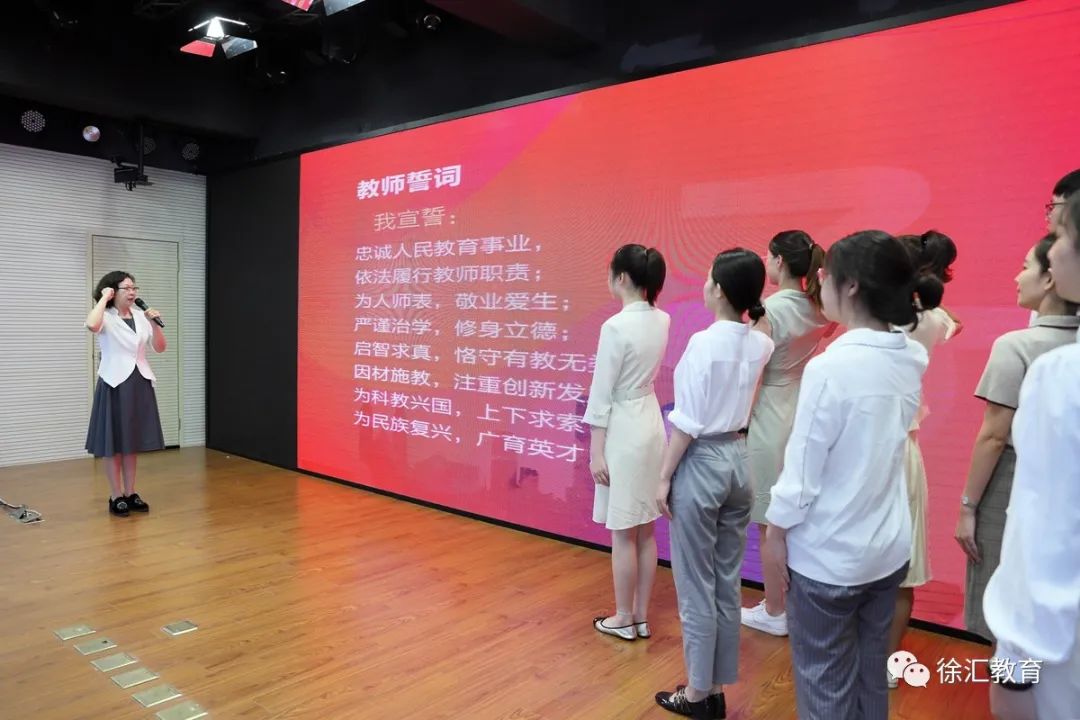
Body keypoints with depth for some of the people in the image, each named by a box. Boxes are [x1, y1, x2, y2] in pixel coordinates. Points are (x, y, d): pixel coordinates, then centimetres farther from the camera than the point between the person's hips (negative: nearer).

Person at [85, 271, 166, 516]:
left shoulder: (140, 316, 8)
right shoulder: (106, 318, -7)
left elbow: (160, 348, 9)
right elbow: (91, 325, -32)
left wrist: (155, 324, -6)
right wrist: (103, 298, -19)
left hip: (139, 383, 5)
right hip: (115, 384, -5)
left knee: (133, 442, 11)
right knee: (114, 444, 2)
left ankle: (130, 494, 20)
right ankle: (116, 497, 11)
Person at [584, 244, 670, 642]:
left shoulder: (616, 326, -18)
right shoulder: (662, 321, 3)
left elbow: (602, 394, -16)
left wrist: (596, 451, -11)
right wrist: (642, 296, 17)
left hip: (623, 430, -8)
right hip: (651, 424, 8)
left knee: (623, 533, 5)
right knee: (645, 531, 15)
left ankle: (624, 619, 19)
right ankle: (641, 616, 27)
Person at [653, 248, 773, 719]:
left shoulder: (704, 342, -17)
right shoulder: (760, 344, 3)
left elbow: (688, 421, -18)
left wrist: (664, 477, -9)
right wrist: (752, 309, 24)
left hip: (701, 463, -7)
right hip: (738, 460, 7)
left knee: (696, 586, 7)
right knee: (727, 583, 15)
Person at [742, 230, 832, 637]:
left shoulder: (771, 308, -17)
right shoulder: (818, 309, 2)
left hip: (770, 420, -7)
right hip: (803, 418, 7)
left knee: (771, 524, 5)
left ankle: (775, 612, 18)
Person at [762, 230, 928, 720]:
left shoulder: (831, 367, -21)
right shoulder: (911, 361, -1)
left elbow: (801, 472, -17)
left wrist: (773, 541, -6)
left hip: (827, 555, -6)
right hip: (889, 548, 7)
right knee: (871, 677, 21)